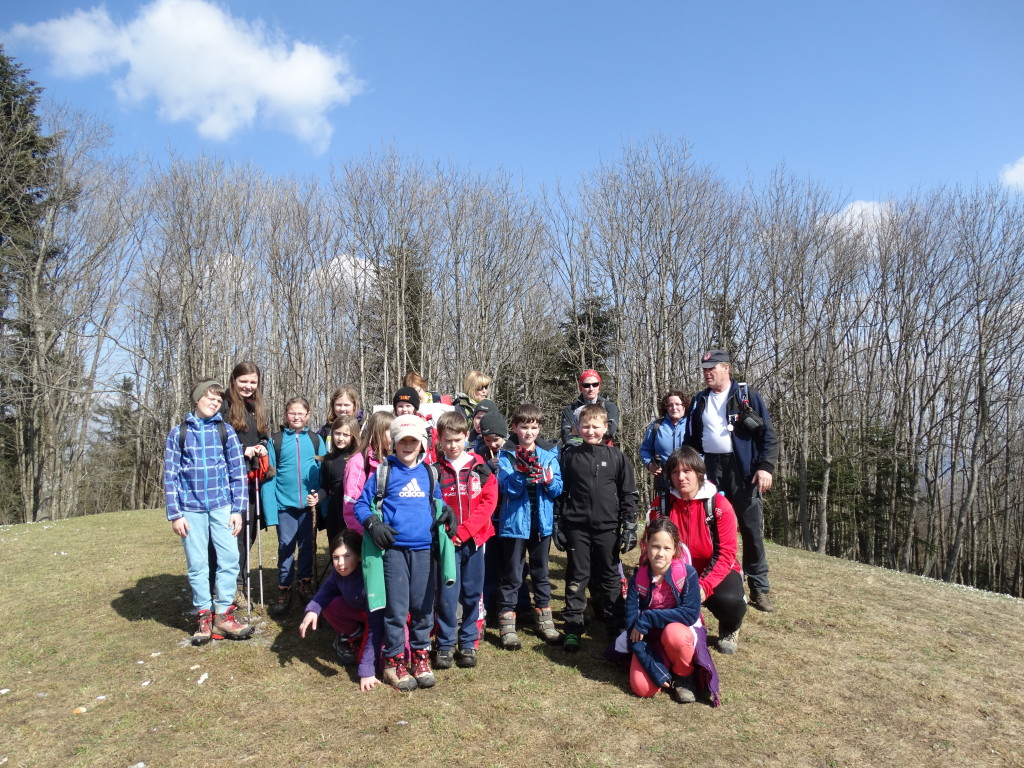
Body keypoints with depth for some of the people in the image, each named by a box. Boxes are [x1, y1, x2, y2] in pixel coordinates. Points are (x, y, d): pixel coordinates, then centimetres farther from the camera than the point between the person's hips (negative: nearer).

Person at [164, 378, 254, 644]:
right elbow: (170, 476, 3)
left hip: (222, 506, 0)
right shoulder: (178, 434, 3)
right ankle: (204, 617, 16)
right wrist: (174, 514, -2)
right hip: (191, 509, 0)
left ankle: (223, 615, 8)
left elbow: (238, 473, 4)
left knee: (229, 559, -4)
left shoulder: (226, 432, 4)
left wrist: (237, 510, -1)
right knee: (197, 565, 4)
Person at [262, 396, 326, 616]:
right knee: (285, 546, 4)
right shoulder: (276, 441, 1)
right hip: (285, 503, -1)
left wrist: (319, 497, -12)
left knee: (307, 545, 11)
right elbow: (269, 477, -1)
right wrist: (270, 510, -7)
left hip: (309, 503, 1)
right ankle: (284, 590, 17)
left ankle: (305, 583, 28)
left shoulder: (316, 440, 3)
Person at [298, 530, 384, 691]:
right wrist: (312, 609, -19)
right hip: (361, 610, 6)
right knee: (331, 606, -15)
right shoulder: (340, 571, -20)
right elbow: (329, 587, 2)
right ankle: (355, 638, 10)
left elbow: (376, 626, -36)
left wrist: (367, 671, -36)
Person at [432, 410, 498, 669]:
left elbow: (489, 502, -3)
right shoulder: (434, 470, -1)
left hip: (474, 540, 2)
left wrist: (464, 531, -11)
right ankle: (444, 645, 16)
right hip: (445, 542, -1)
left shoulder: (481, 469, 2)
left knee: (472, 594, 9)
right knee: (447, 594, -1)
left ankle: (468, 644, 24)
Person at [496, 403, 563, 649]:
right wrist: (523, 473, -31)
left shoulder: (549, 456, 5)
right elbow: (507, 487, -15)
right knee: (511, 575, 3)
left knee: (541, 572, 16)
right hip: (514, 522, -3)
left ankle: (543, 617, 28)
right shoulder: (506, 455, -3)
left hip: (542, 522, 3)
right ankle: (506, 624, 12)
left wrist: (547, 479, -20)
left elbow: (557, 489, -1)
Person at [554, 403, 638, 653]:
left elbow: (628, 494, 3)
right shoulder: (570, 456, 2)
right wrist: (558, 525, 3)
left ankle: (616, 626, 24)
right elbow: (561, 492, 6)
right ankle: (572, 629, 16)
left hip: (607, 527, 0)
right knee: (576, 578, 7)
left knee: (610, 578, 11)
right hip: (577, 527, 0)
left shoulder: (616, 457, 1)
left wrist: (630, 527, 0)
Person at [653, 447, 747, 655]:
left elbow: (726, 553, -17)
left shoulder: (719, 505, -14)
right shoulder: (662, 505, -5)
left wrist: (704, 586, -29)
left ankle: (729, 630, 7)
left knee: (729, 600, -32)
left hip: (715, 572, -2)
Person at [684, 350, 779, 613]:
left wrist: (765, 467, -13)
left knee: (751, 529, 0)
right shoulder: (699, 401, 12)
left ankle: (759, 589, 9)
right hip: (710, 469, 4)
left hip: (742, 469, -3)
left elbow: (768, 434, -3)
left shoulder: (748, 397, 0)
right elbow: (692, 439, 17)